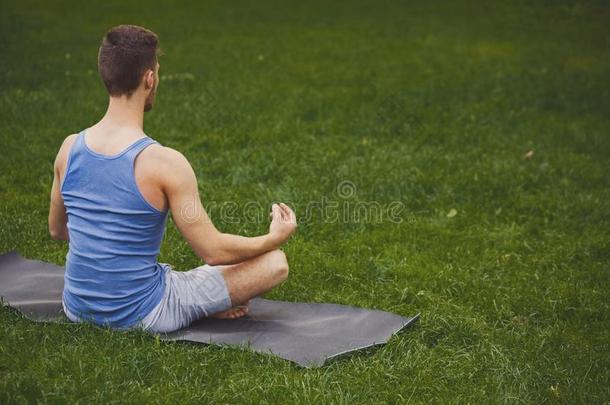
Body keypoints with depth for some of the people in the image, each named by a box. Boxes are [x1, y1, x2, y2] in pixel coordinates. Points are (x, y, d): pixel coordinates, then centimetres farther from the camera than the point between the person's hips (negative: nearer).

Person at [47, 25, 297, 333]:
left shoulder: (69, 148, -2)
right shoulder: (164, 163, -21)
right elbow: (214, 252, -15)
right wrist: (275, 238, 3)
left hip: (77, 309, 6)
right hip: (140, 317, -5)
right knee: (275, 262, 0)